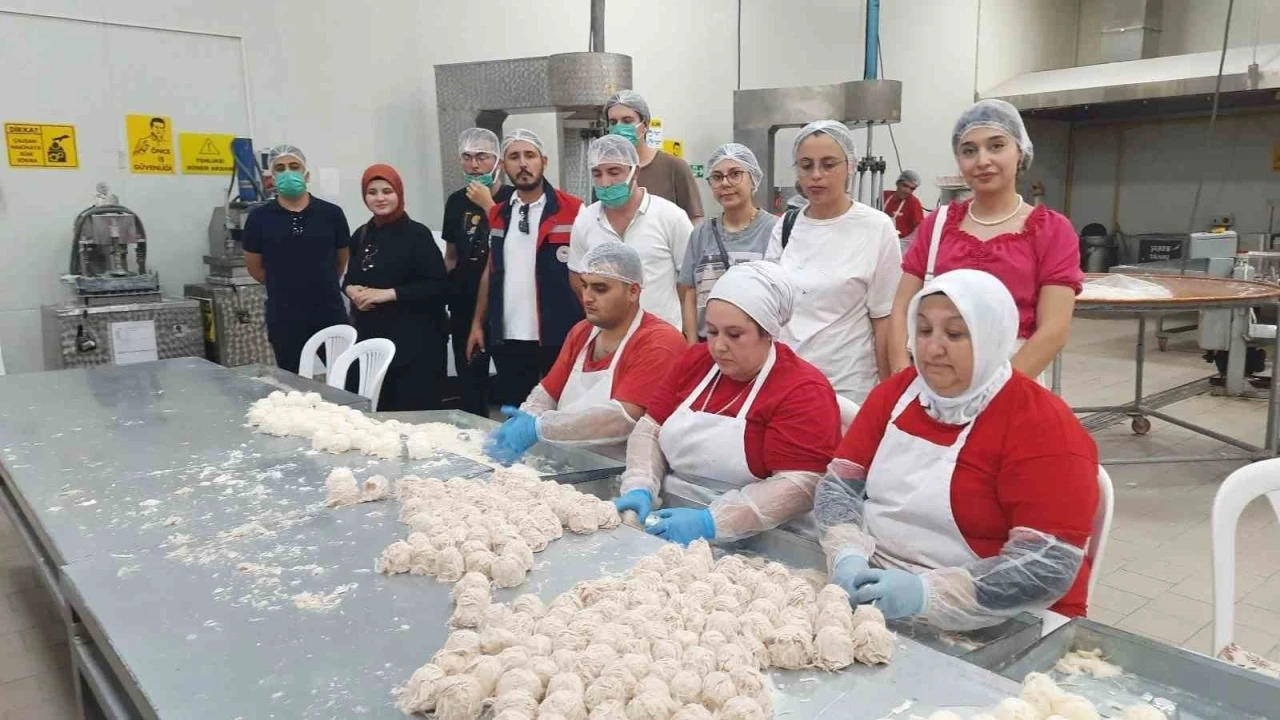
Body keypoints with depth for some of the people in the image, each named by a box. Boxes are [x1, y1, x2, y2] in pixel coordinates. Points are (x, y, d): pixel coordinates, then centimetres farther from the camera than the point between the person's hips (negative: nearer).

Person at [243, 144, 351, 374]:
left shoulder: (331, 214, 0)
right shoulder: (259, 218, -1)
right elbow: (254, 267, 10)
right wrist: (284, 287, 12)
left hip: (330, 313, 0)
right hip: (284, 318, 0)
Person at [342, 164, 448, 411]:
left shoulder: (416, 234, -7)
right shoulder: (361, 235, 10)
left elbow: (438, 285, -13)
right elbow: (351, 278, 22)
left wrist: (388, 293, -17)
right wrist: (351, 289, -1)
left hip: (414, 341, -5)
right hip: (371, 338, 6)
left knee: (414, 412, -3)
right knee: (377, 411, 7)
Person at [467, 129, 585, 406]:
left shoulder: (572, 210, -6)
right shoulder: (498, 214, 10)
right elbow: (490, 271, 16)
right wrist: (478, 323, 13)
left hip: (559, 337, -4)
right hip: (507, 338, 5)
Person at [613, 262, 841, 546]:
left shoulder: (804, 392, -11)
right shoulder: (696, 360, 8)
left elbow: (800, 486, -19)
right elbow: (650, 429, 10)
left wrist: (711, 522, -24)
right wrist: (640, 489, -7)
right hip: (674, 522, 4)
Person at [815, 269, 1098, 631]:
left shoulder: (1043, 427, -13)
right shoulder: (896, 392, 4)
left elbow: (1049, 565, -19)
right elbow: (840, 483, 2)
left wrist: (927, 591, -28)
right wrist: (848, 555, -17)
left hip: (989, 630, -5)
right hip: (880, 590, 6)